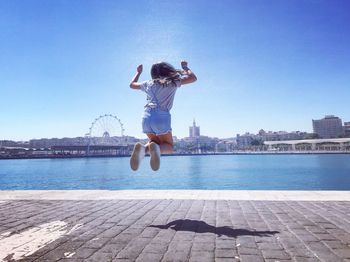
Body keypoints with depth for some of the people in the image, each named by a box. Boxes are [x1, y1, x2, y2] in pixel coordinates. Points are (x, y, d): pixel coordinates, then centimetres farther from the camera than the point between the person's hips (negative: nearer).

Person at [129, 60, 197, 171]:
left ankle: (142, 148, -13)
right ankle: (156, 148, -23)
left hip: (146, 117, 4)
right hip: (163, 117, -3)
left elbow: (132, 84, 37)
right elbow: (193, 78, 22)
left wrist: (138, 72, 51)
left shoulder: (148, 83, 19)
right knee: (169, 146, 15)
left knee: (155, 141, 24)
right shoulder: (174, 82, 11)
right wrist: (185, 67, 37)